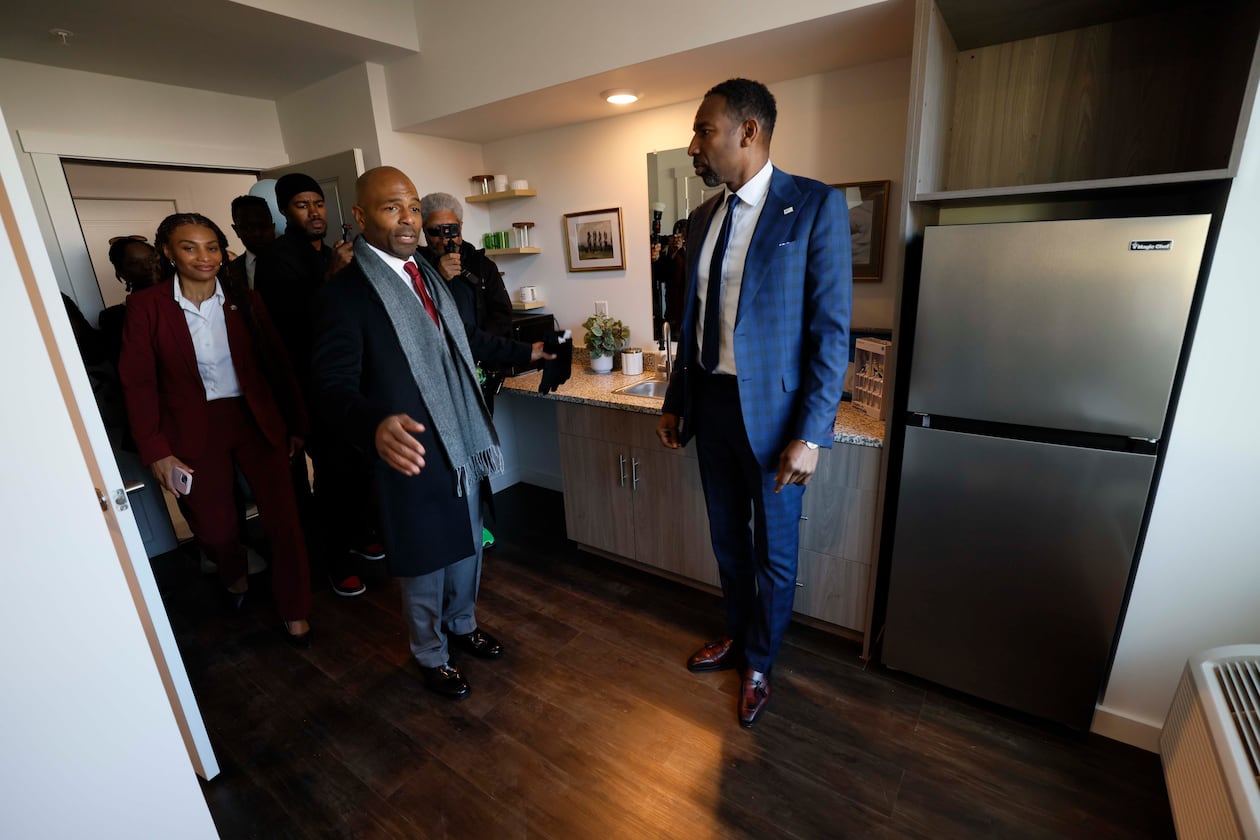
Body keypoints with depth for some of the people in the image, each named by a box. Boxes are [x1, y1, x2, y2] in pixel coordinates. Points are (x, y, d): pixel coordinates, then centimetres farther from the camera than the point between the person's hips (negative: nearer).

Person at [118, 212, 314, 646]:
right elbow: (138, 381, -3)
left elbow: (276, 363, 2)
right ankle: (234, 575, 45)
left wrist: (296, 423, 3)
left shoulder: (244, 300, -1)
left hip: (256, 419, 1)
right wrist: (156, 450, -7)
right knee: (214, 527, 7)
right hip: (194, 428, 0)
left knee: (283, 516, -1)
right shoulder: (146, 306, -5)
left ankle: (294, 610, 19)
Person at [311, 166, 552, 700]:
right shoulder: (346, 293, -17)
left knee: (468, 547, 24)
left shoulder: (428, 275, 7)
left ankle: (463, 625, 50)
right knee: (425, 568, 14)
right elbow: (334, 387, -25)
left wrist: (525, 351, 22)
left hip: (465, 445, 7)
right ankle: (432, 657, 40)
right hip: (413, 455, -7)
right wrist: (376, 425, -44)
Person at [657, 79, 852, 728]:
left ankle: (758, 663, 37)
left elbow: (831, 332, -13)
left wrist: (810, 435, -17)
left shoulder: (816, 205, -10)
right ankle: (737, 635, 46)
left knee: (774, 552, 12)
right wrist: (674, 403, 12)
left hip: (772, 411, -5)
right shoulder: (703, 217, 9)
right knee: (727, 539, 20)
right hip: (711, 404, 6)